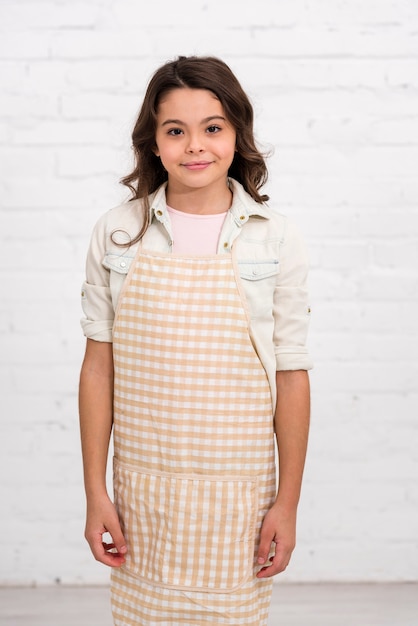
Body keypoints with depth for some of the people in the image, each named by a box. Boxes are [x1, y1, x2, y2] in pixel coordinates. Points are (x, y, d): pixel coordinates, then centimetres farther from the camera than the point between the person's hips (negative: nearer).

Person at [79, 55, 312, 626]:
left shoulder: (276, 239, -4)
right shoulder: (118, 233, -1)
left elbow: (291, 375, -2)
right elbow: (99, 366, 1)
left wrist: (287, 503, -1)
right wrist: (95, 493, 1)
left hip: (237, 492, -1)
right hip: (141, 488, 1)